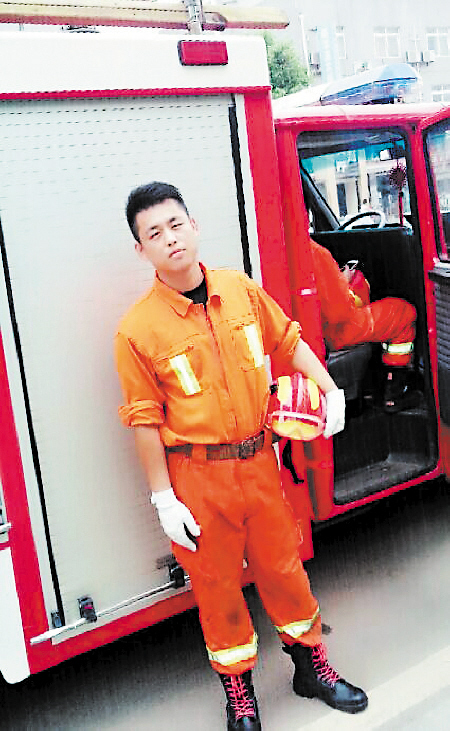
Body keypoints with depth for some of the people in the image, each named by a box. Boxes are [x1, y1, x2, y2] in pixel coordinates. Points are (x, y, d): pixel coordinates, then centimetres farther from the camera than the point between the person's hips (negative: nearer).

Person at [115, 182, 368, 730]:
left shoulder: (242, 290, -2)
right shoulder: (137, 329, -13)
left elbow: (288, 341, 12)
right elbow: (145, 420, -10)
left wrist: (330, 391, 2)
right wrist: (164, 499, -9)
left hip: (259, 460, 3)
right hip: (197, 475, -3)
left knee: (282, 565, 17)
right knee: (218, 583, 13)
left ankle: (311, 666, 40)